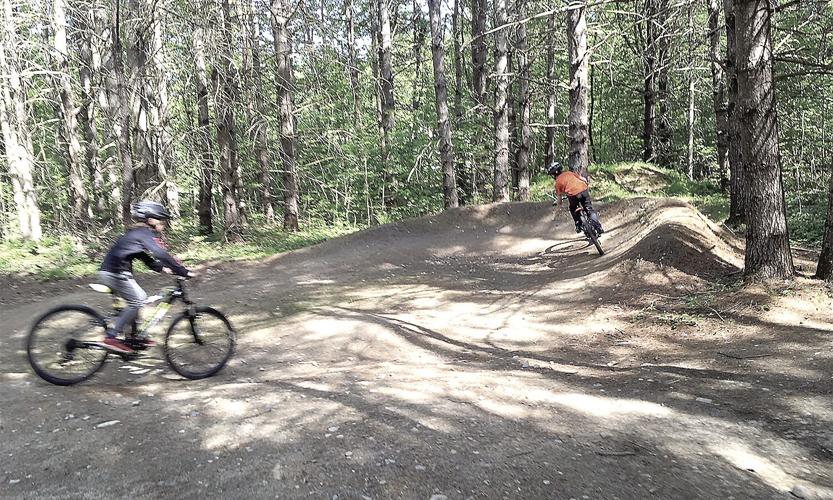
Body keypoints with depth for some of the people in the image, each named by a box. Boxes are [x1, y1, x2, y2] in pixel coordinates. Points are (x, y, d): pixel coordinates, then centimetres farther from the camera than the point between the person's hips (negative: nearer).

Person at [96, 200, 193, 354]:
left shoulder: (138, 233, 16)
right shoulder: (146, 234, -15)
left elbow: (145, 257, 22)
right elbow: (162, 255, -24)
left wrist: (161, 268, 11)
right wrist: (185, 272, -22)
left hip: (111, 271, 10)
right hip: (114, 272, -10)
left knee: (138, 299, 15)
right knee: (137, 301, -9)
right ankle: (110, 338, -9)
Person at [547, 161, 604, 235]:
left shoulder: (557, 182, 14)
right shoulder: (569, 173, 24)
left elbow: (559, 197, 16)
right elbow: (584, 179, 21)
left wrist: (559, 204, 36)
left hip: (573, 195, -3)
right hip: (584, 189, 3)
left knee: (573, 210, 26)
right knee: (589, 209, 12)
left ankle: (578, 226, 24)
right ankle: (598, 227, 3)